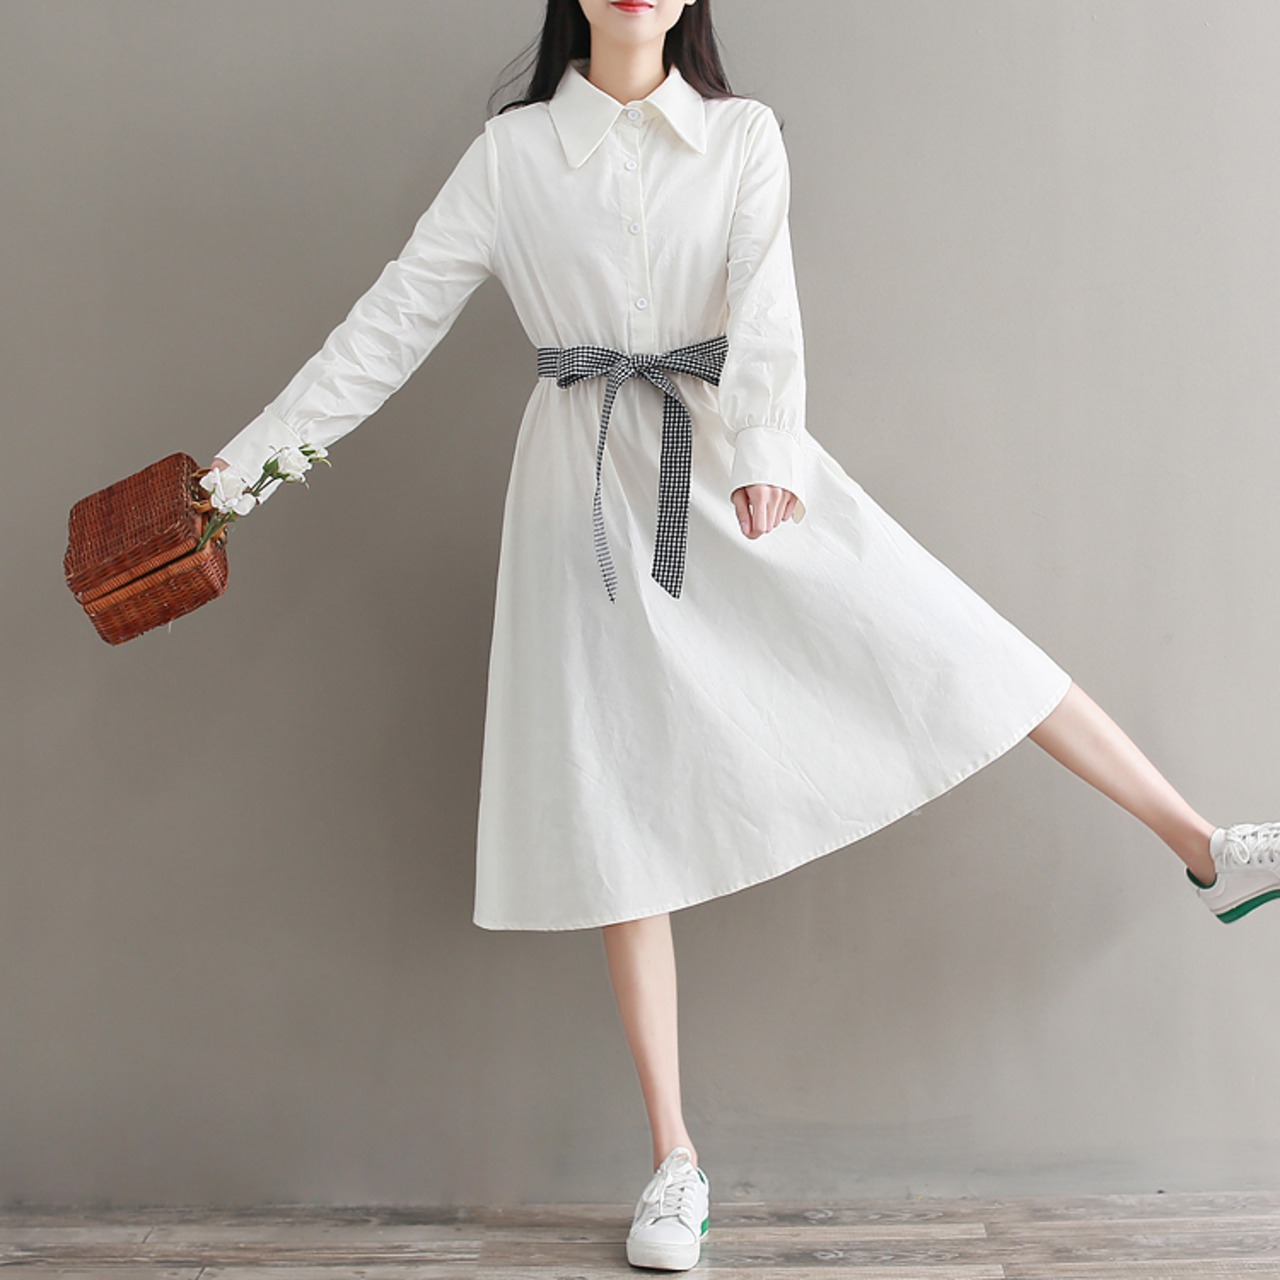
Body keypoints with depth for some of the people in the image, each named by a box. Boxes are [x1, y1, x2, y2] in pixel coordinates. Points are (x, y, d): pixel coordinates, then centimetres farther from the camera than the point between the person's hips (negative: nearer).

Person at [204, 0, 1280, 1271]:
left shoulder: (743, 135, 5)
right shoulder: (511, 152, 5)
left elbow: (763, 302, -10)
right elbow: (395, 315, 4)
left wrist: (766, 453, -28)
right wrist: (256, 451, 0)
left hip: (734, 466, 1)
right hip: (589, 488, 0)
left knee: (947, 641, -10)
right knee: (620, 812, 1)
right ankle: (674, 1162, 10)